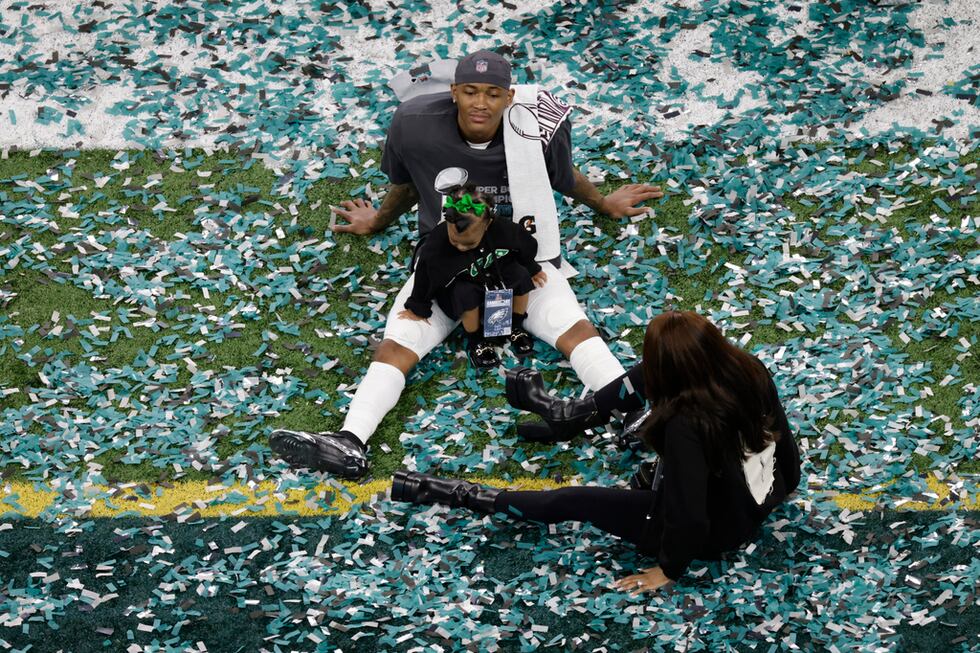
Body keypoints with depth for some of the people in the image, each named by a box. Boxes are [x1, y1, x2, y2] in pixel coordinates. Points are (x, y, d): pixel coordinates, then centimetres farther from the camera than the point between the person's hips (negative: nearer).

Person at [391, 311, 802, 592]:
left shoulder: (687, 424, -39)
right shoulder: (751, 371, -19)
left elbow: (687, 513, -34)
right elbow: (785, 443, -3)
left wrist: (669, 570, -15)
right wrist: (781, 489, 18)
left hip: (713, 529, -7)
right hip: (759, 503, 7)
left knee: (576, 502, 6)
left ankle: (465, 497, 21)